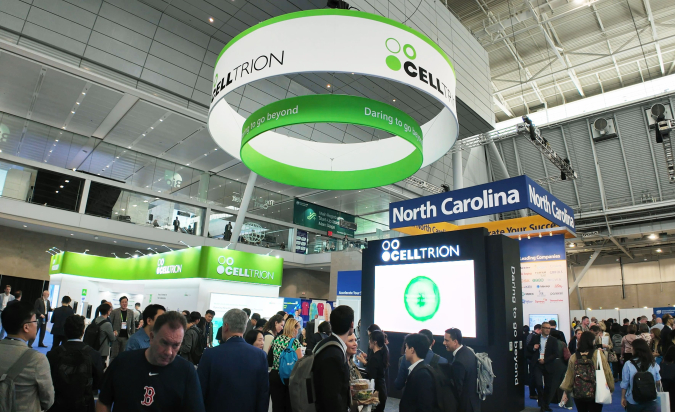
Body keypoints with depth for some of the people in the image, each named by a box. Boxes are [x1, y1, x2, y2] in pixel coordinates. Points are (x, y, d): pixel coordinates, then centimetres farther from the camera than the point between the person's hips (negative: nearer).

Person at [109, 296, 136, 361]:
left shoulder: (131, 312, 7)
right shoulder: (114, 312, 0)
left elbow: (133, 324, 12)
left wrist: (133, 335, 6)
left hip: (126, 337, 2)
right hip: (116, 336, -2)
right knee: (114, 355, 1)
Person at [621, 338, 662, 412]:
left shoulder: (628, 365, -14)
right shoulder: (654, 365, -8)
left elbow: (624, 384, -10)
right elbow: (658, 382, 0)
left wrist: (623, 398, 3)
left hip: (633, 402, -1)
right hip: (650, 402, 1)